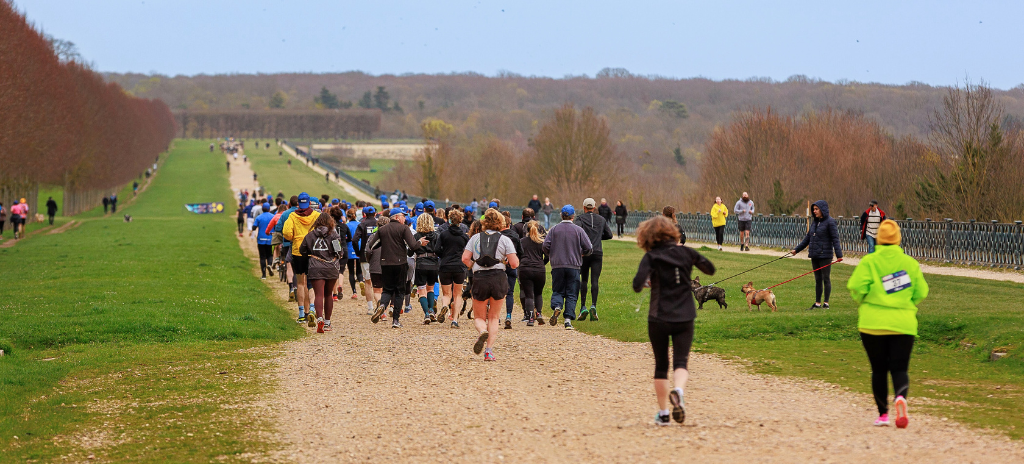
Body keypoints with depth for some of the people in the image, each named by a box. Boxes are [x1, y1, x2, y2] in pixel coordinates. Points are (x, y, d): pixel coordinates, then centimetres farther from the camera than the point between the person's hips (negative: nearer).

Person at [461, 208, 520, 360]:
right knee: (493, 317, 14)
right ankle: (489, 351, 3)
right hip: (499, 279, 0)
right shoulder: (504, 240, 2)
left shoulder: (475, 238, 6)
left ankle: (483, 331, -22)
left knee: (479, 317, 12)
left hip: (480, 279, 0)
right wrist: (511, 260, 18)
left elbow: (465, 258, -2)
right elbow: (514, 264, -5)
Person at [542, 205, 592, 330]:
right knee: (571, 294, 4)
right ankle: (568, 319, -5)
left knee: (557, 291, 11)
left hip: (557, 266, 1)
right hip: (574, 266, -1)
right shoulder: (578, 230, -1)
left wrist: (551, 255, 14)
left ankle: (556, 307, -19)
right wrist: (581, 254, 17)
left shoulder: (554, 229, 2)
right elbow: (589, 248, -4)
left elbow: (545, 246, -5)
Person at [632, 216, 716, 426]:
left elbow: (638, 285, -18)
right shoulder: (686, 252, 4)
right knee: (681, 362, -2)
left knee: (661, 366, 12)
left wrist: (644, 282, 3)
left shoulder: (651, 257, -6)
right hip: (685, 318, 1)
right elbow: (710, 269, 18)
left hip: (659, 319, -1)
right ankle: (678, 391, -35)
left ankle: (663, 413, 15)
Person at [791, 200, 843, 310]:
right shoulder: (814, 222, 14)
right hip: (814, 255, 7)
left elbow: (835, 239, -12)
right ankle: (817, 303, 14)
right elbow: (807, 238, 22)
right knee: (818, 279, 10)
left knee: (826, 278, -1)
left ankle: (826, 303, 3)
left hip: (825, 255, -7)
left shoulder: (830, 222, -8)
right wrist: (796, 249, 22)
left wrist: (839, 254, -20)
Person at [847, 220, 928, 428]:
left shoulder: (869, 261, -4)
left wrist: (863, 303, 8)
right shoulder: (910, 263, 4)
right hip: (904, 323, 1)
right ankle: (901, 397, -27)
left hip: (873, 323, -1)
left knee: (879, 370, 9)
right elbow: (921, 293, 4)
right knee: (899, 369, 3)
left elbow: (856, 288, -12)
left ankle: (883, 414, 10)